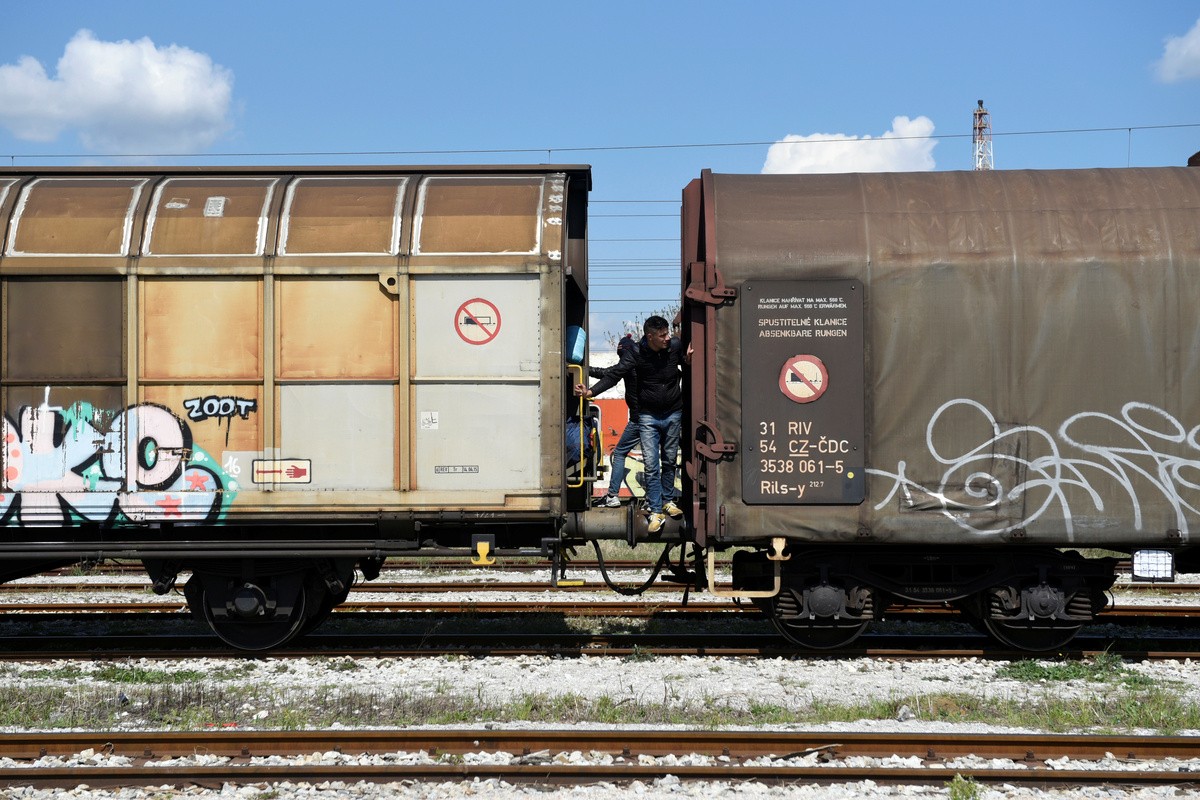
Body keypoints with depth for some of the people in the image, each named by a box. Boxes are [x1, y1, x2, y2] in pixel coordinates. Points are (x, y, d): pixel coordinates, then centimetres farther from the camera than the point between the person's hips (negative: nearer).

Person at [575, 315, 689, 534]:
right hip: (648, 416, -2)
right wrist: (592, 391, -34)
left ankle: (668, 501, 32)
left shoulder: (676, 347, -7)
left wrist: (688, 361, -13)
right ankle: (656, 512, -2)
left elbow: (688, 366, 12)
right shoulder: (636, 353, -14)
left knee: (669, 461, 14)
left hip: (673, 414, 2)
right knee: (651, 465, -6)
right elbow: (615, 374, -21)